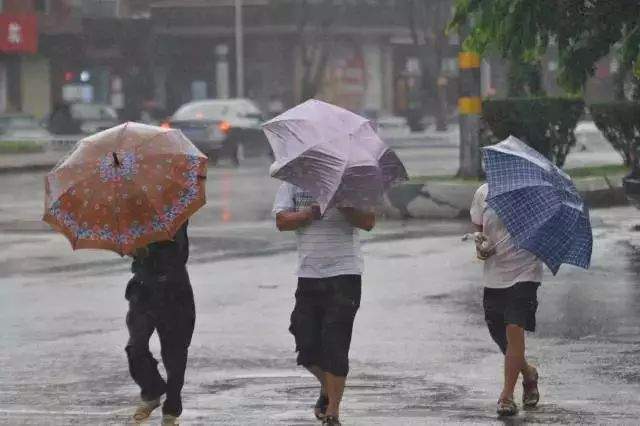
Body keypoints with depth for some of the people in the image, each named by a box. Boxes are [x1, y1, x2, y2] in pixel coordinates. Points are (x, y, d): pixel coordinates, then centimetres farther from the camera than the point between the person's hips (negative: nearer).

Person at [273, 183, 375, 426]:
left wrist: (341, 204, -21)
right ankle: (327, 387, 35)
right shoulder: (293, 183, 6)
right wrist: (313, 212, -18)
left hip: (345, 273, -3)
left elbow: (368, 222, -8)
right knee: (307, 346, 6)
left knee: (335, 346, -7)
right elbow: (282, 221, -4)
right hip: (308, 275, 3)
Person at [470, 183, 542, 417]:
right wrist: (480, 246, -6)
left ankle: (507, 395, -9)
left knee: (514, 329, -16)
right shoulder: (483, 193, 2)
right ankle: (528, 373, 39)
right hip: (494, 276, 5)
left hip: (524, 273, -5)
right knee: (498, 334, 11)